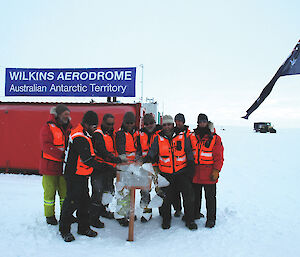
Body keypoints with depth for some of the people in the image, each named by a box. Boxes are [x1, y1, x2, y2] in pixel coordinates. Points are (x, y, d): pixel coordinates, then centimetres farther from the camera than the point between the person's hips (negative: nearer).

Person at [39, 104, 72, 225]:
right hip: (50, 165, -5)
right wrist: (62, 154, -26)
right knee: (50, 191, 6)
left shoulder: (69, 128, 11)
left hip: (64, 166, 5)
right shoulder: (48, 128, -8)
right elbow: (46, 146, -19)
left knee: (65, 191, 12)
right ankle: (49, 215, 22)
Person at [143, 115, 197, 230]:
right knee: (166, 198, 7)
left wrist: (191, 169, 4)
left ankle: (189, 220, 20)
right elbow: (151, 154, -2)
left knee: (189, 196, 1)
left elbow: (189, 155, 5)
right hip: (165, 174, 0)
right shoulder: (158, 139, 0)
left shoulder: (183, 137, -1)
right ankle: (166, 220, 27)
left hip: (182, 172, 0)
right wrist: (145, 162, -20)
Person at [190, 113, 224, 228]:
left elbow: (219, 157, -3)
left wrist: (216, 170, -12)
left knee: (210, 197, 6)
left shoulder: (215, 138, -1)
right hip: (194, 173, 3)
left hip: (209, 174, -3)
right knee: (195, 196, 16)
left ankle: (211, 219, 20)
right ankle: (195, 214, 34)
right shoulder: (192, 137, 7)